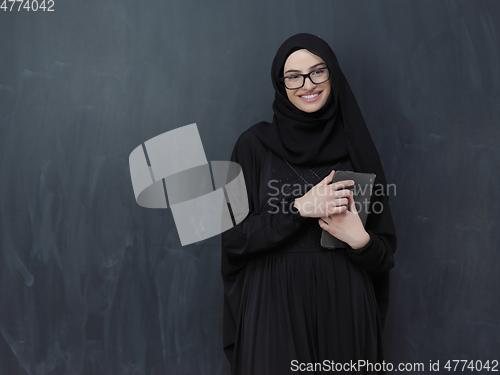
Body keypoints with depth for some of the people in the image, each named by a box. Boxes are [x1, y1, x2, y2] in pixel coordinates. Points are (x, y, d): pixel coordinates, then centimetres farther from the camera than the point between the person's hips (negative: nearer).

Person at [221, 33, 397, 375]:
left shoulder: (355, 147, 4)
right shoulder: (256, 144, -1)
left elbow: (385, 253, 6)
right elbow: (233, 237, -6)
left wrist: (360, 239, -16)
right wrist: (299, 208, -17)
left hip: (344, 304, 2)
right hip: (275, 306, -2)